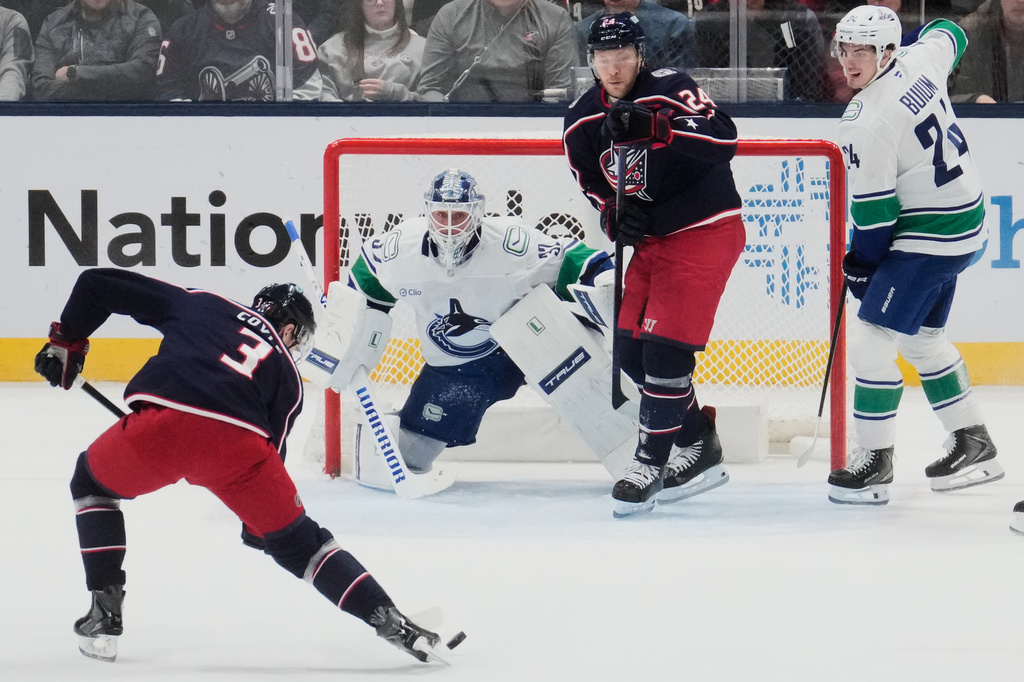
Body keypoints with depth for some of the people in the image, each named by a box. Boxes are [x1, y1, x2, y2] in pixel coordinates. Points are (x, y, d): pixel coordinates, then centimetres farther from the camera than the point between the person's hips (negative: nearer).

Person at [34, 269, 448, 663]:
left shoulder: (196, 303, 32)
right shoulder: (286, 375, 29)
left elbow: (98, 284, 29)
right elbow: (270, 452, 27)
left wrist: (66, 340, 43)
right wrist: (257, 523, 43)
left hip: (159, 423, 0)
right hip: (235, 441, 0)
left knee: (92, 483, 31)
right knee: (297, 541, 19)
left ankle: (104, 616, 23)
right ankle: (390, 621, 10)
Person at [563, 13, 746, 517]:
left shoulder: (669, 90, -17)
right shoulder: (582, 123, 3)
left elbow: (724, 140, -30)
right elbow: (594, 185, 14)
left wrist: (653, 126, -37)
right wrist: (614, 216, -7)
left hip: (705, 233, -8)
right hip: (651, 239, 8)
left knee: (666, 348, -14)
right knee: (632, 350, 7)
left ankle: (650, 466, -5)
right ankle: (699, 448, 23)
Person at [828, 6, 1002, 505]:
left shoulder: (866, 124, -24)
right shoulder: (920, 62, -2)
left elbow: (874, 213, -18)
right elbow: (948, 35, 24)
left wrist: (860, 266, -4)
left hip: (929, 237, -10)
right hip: (966, 220, 10)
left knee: (871, 338, -8)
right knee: (920, 338, 21)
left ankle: (874, 463, -6)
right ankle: (973, 445, 28)